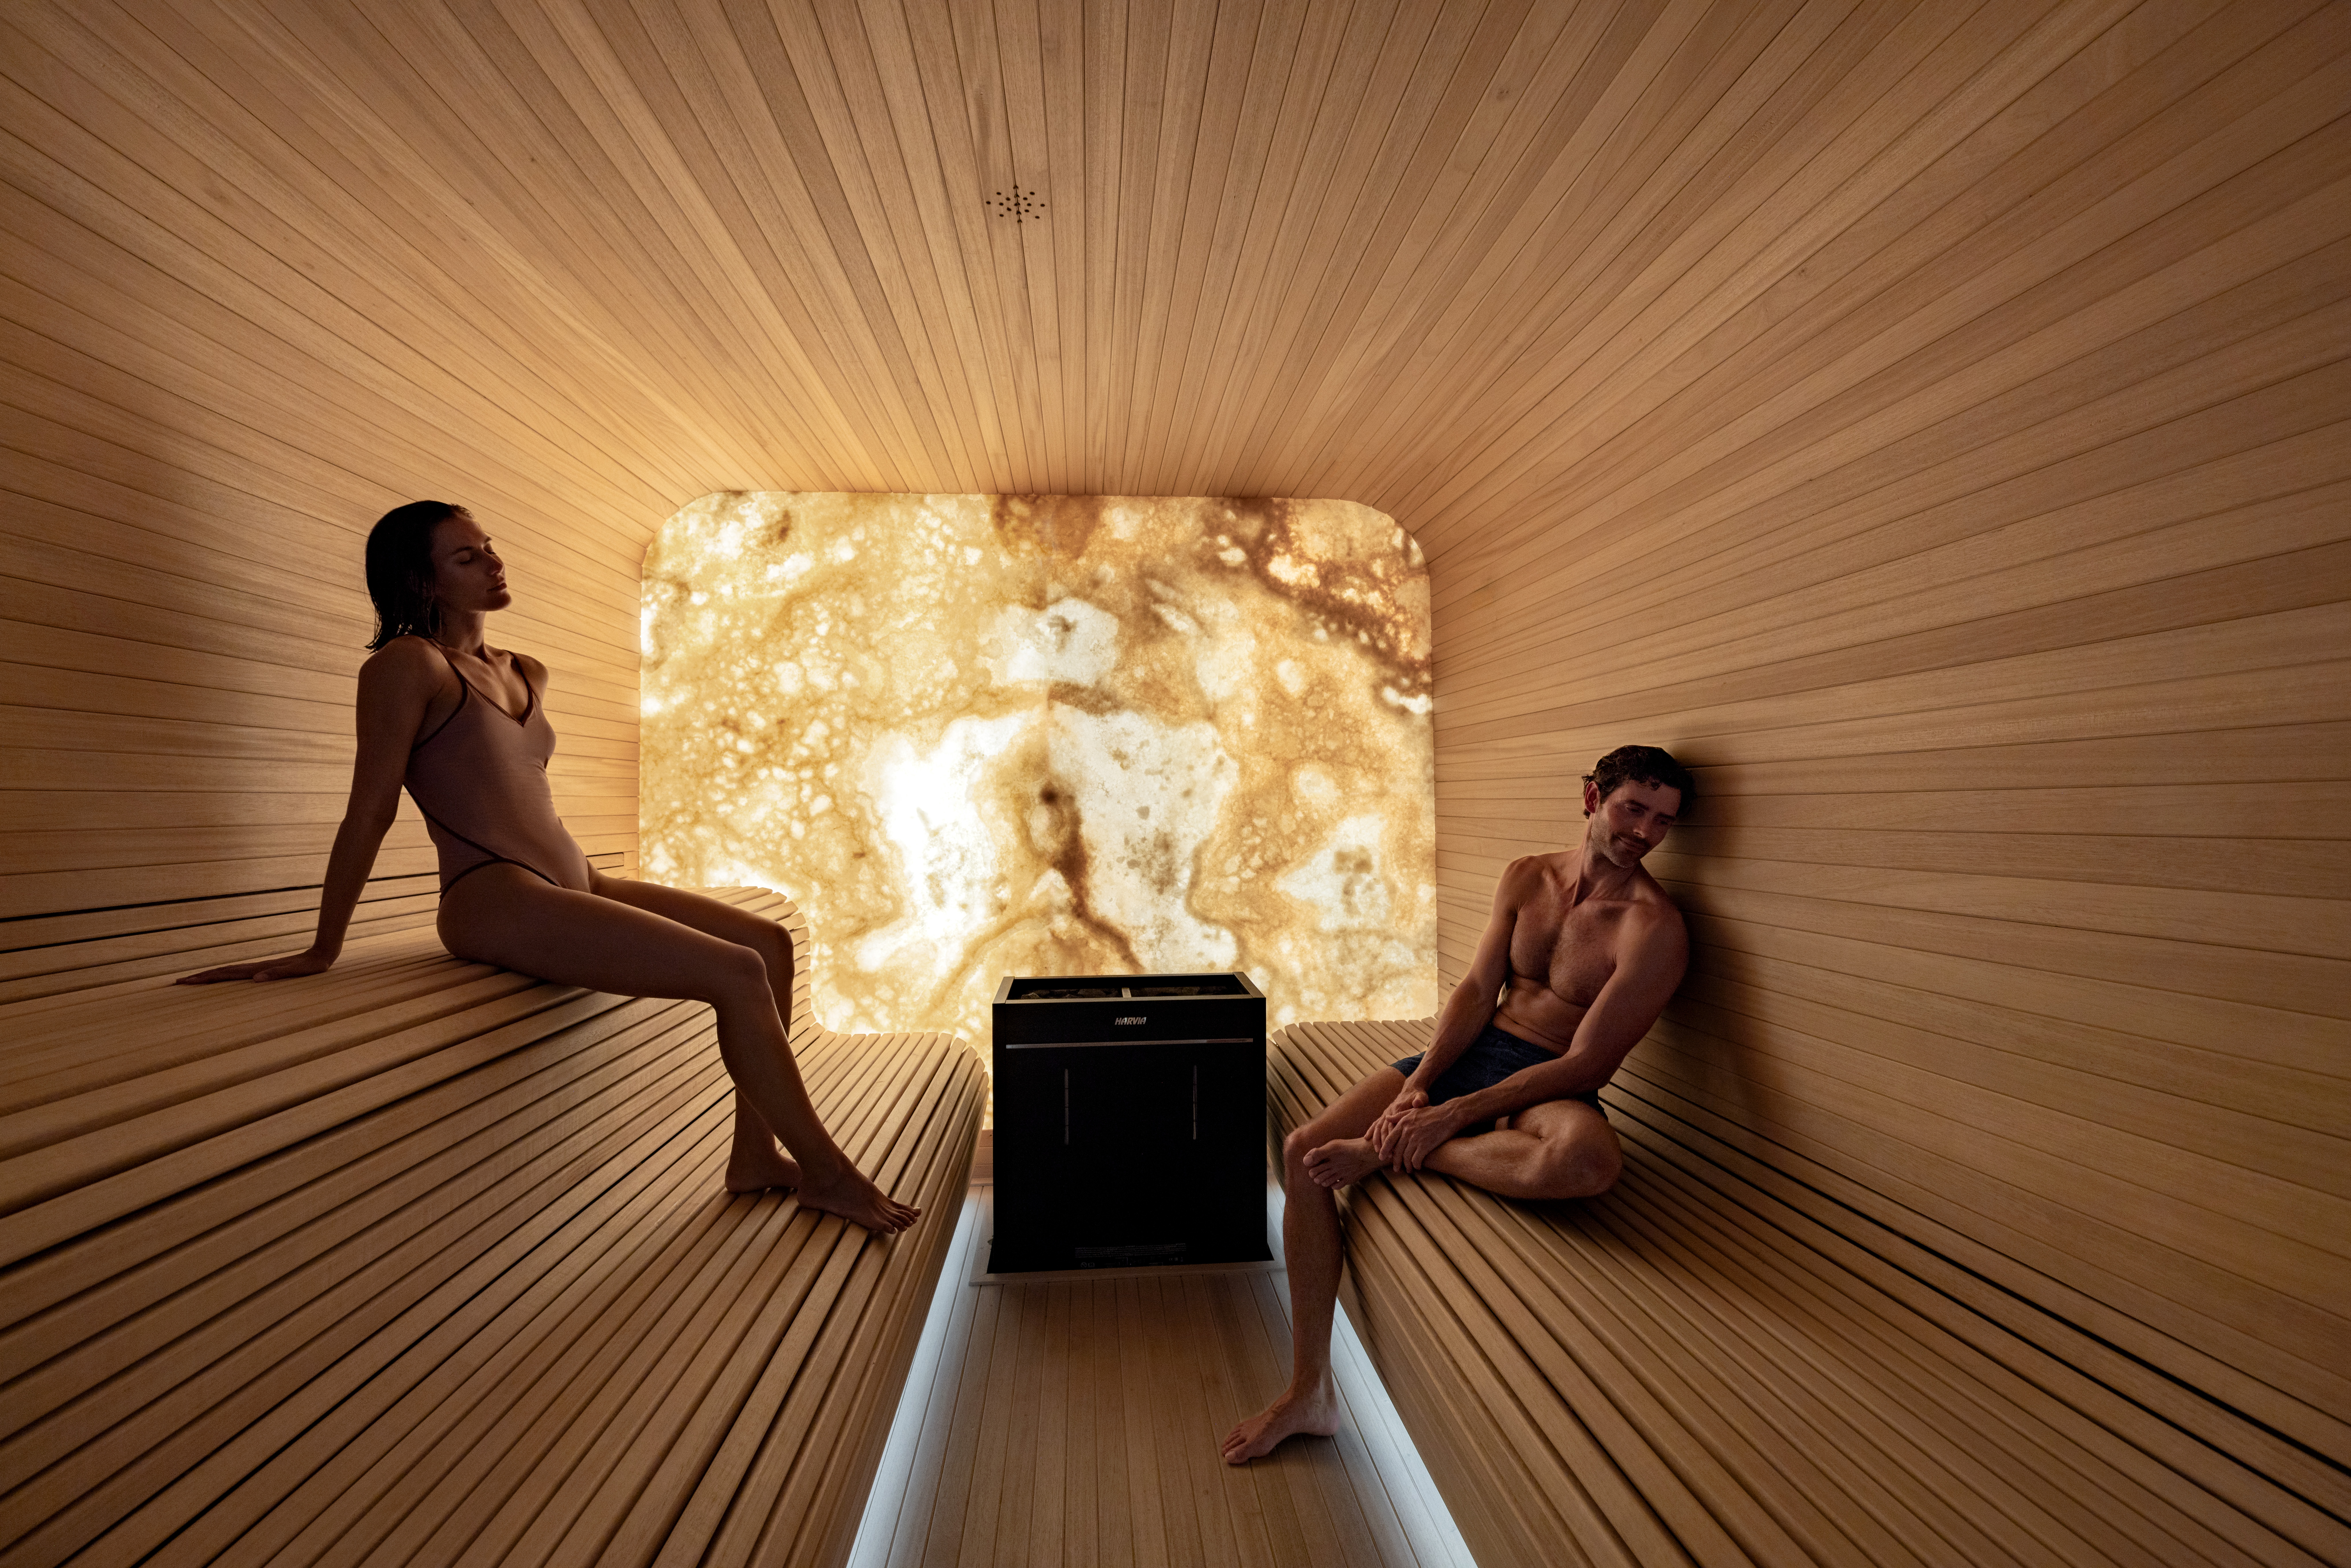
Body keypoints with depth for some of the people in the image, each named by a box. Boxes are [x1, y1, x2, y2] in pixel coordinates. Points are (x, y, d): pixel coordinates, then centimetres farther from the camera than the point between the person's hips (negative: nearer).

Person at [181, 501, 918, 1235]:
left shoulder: (526, 674, 19)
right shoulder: (408, 664, -4)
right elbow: (369, 813, -6)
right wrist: (323, 951, -4)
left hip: (572, 885, 9)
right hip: (497, 900, -9)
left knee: (771, 942, 0)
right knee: (738, 973, -20)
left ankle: (754, 1155, 6)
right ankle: (826, 1170, -6)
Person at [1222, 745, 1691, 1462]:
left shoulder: (1654, 925, -10)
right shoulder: (1526, 877, 8)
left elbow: (1585, 1064, -16)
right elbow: (1478, 990, 4)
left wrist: (1452, 1116, -22)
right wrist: (1414, 1087, -12)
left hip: (1550, 1086, -4)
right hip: (1472, 1050, 5)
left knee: (1588, 1160, -42)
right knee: (1304, 1149, -12)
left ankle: (1394, 1154, -18)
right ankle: (1310, 1389, 1)